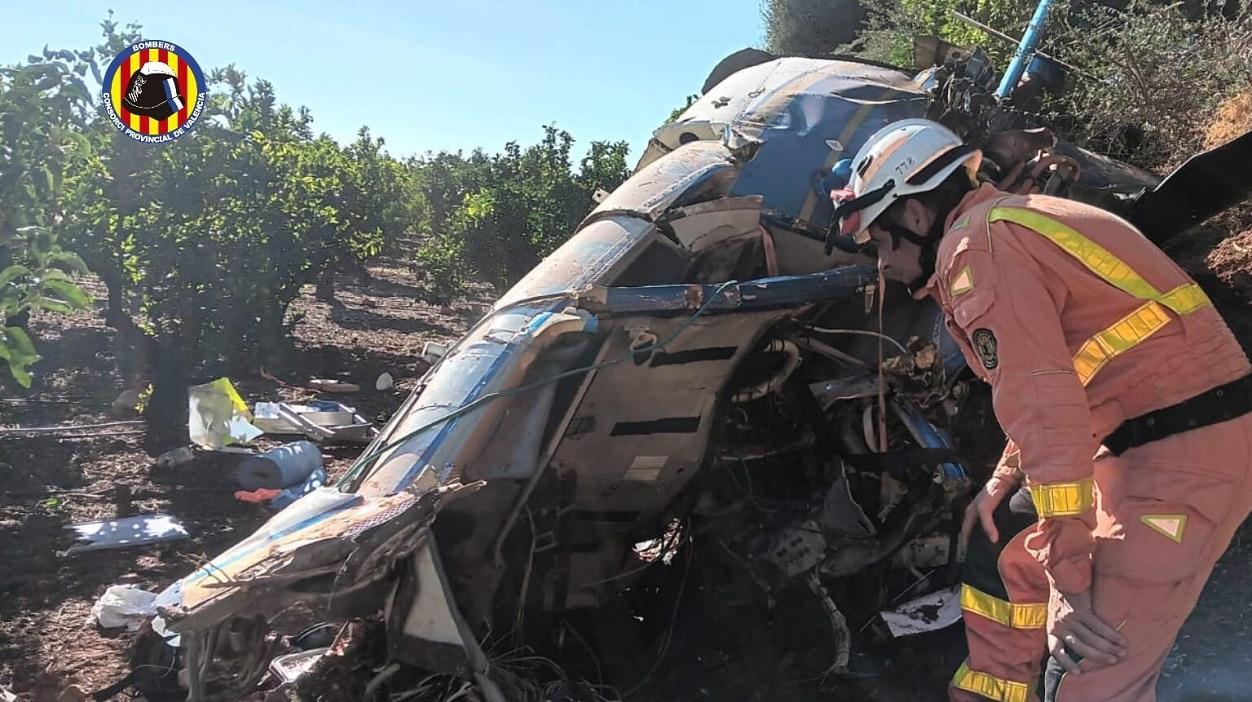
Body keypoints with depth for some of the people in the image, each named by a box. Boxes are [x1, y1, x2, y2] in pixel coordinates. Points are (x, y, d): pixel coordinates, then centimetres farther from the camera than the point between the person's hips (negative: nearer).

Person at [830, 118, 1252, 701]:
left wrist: (1069, 582, -22)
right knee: (1005, 549, 21)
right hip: (1143, 437, 11)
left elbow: (1043, 407, -24)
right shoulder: (1005, 225, 16)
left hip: (1184, 452, -11)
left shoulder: (975, 244, -15)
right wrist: (1004, 479, 20)